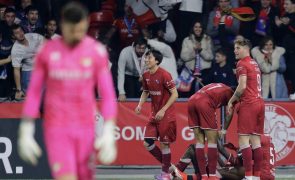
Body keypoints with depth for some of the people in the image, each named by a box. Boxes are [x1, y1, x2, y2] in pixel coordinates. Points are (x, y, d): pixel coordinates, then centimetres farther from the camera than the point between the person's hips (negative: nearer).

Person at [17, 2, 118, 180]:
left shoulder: (97, 51, -2)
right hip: (56, 130, -1)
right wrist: (25, 133, 2)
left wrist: (109, 133, -11)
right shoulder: (47, 51, -1)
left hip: (85, 129, 1)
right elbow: (33, 93, 5)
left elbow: (108, 95, -1)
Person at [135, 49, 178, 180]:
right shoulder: (146, 76, 3)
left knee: (164, 144, -1)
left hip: (166, 115, -7)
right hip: (154, 114, 7)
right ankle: (168, 165, 19)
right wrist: (140, 104, 1)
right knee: (147, 143, 3)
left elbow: (175, 94, -17)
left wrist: (163, 110, -20)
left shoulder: (164, 75, -18)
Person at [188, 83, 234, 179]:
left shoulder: (218, 87, 35)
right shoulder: (229, 92, 17)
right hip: (203, 103, -7)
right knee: (212, 140, 2)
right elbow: (230, 113, 7)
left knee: (199, 141, 10)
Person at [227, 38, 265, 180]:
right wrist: (238, 98, 17)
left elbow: (242, 86, -16)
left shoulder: (242, 64, -7)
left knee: (244, 140, -9)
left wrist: (231, 101, -5)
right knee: (256, 141, 7)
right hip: (259, 102, 8)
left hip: (248, 104, -8)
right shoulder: (255, 64, 18)